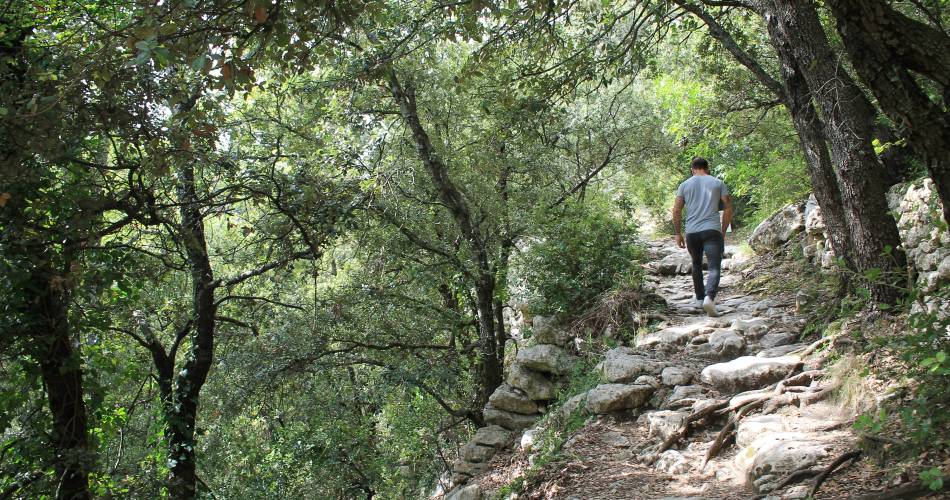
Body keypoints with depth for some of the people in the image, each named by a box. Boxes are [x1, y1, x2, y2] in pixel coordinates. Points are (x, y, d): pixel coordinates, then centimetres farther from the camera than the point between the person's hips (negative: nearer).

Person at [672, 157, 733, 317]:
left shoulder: (685, 185, 11)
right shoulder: (718, 183, 11)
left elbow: (676, 211, 4)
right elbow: (728, 209, 5)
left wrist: (678, 233, 11)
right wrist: (723, 232, 13)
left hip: (692, 232, 2)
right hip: (712, 231, -2)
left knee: (696, 265, 22)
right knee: (715, 267, -8)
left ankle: (700, 298, 29)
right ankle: (709, 297, -31)